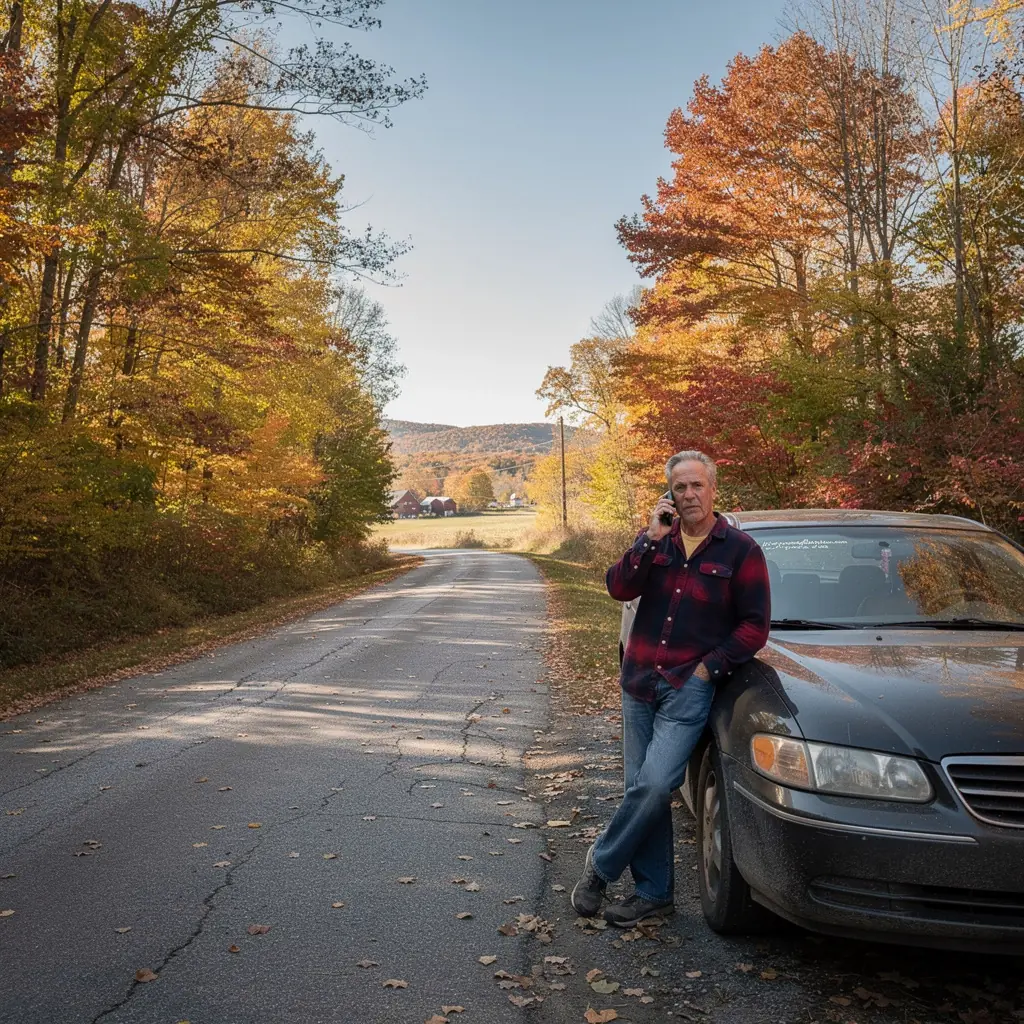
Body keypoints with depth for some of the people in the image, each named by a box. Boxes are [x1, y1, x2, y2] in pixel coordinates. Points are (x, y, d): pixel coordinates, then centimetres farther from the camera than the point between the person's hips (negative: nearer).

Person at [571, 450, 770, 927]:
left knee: (655, 785, -15)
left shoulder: (740, 549, -2)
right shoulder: (654, 539, 8)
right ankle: (654, 891, 23)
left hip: (690, 689, -4)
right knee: (642, 787, 9)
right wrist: (651, 539, -16)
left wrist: (708, 667, -9)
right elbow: (619, 588, -7)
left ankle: (601, 865, 8)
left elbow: (754, 626, -2)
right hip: (639, 682, 4)